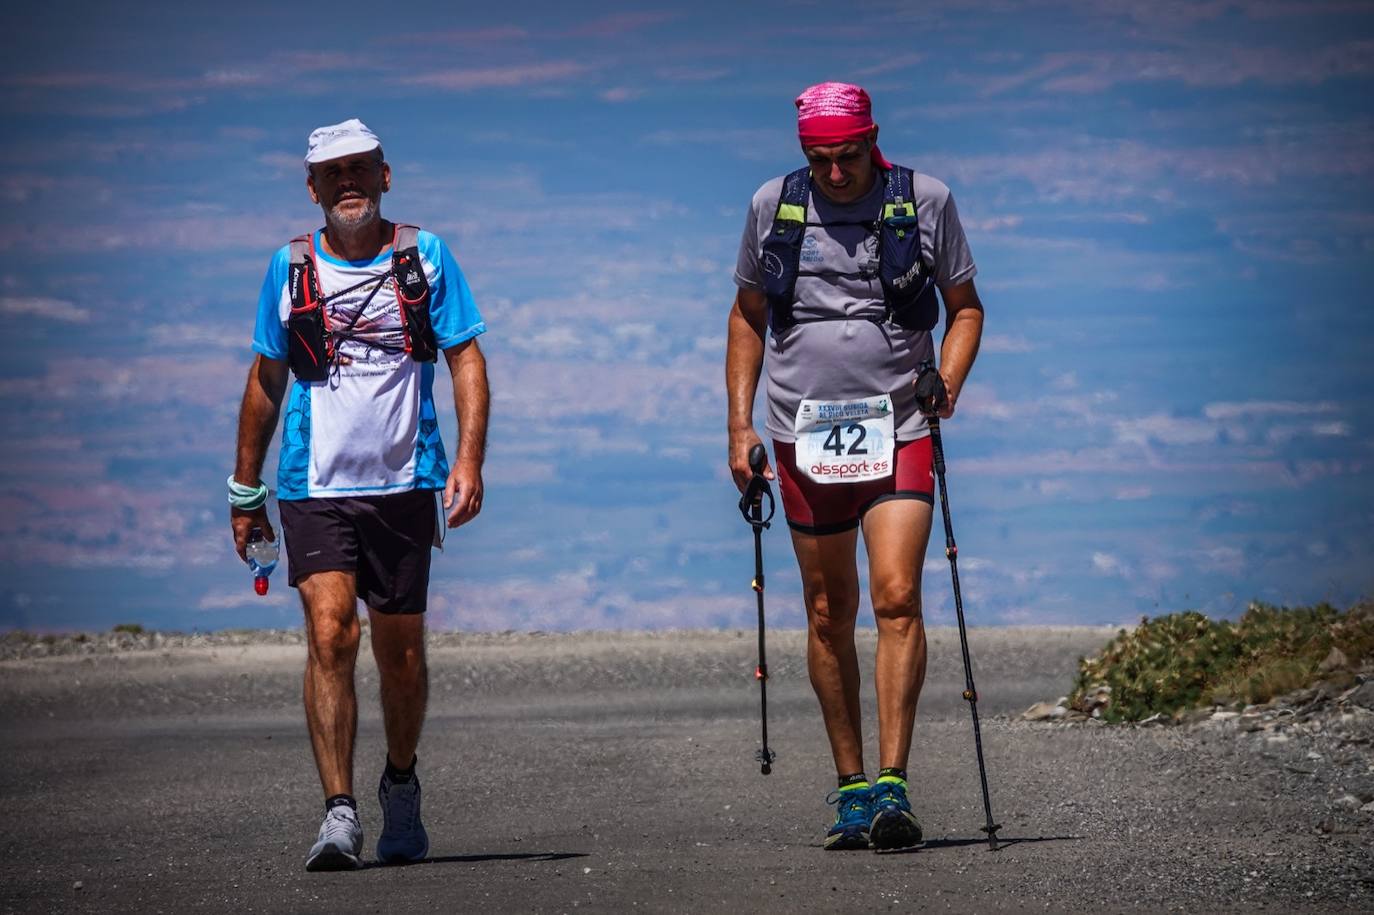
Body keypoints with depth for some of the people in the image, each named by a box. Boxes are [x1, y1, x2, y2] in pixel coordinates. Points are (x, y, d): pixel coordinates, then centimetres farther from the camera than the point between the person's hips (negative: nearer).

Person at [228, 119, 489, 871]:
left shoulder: (423, 257, 3)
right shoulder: (291, 268, 6)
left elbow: (466, 362, 3)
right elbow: (265, 382, 14)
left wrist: (469, 459, -10)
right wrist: (244, 490, 15)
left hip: (402, 484, 0)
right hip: (314, 487, 0)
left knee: (400, 652, 8)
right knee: (329, 634, -15)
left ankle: (400, 786, 31)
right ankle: (339, 813, -17)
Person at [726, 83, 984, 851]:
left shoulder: (924, 201, 0)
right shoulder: (773, 208, 4)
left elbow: (966, 305, 9)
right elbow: (748, 317, 15)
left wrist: (947, 382, -9)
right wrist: (740, 424, 8)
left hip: (898, 429, -2)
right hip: (805, 434, 2)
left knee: (898, 599, -15)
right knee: (829, 615, 6)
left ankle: (893, 787, -15)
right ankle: (851, 787, 15)